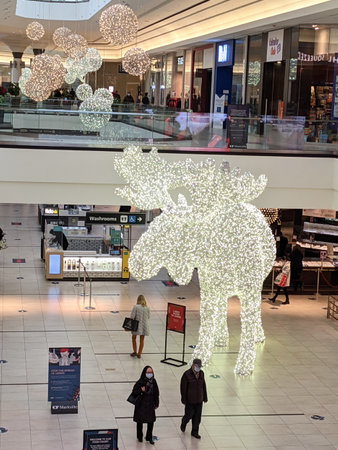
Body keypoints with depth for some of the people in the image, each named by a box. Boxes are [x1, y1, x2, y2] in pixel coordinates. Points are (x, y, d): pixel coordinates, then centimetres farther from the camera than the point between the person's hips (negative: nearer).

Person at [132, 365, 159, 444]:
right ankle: (140, 437, 30)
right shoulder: (140, 382, -14)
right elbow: (134, 392, -10)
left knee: (151, 422, 5)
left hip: (150, 405, 3)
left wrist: (156, 404, 7)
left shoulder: (153, 381, -2)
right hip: (141, 405, -3)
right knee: (140, 422, 10)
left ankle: (149, 438, 21)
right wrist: (141, 390, -28)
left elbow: (156, 393, 6)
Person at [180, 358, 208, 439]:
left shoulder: (201, 373, 1)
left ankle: (195, 432, 23)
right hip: (190, 400, -5)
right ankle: (183, 424, 39)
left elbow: (203, 386, 9)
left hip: (199, 400, 5)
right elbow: (183, 388, -12)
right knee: (189, 414, 6)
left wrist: (205, 397, 11)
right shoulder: (187, 374, -16)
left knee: (197, 416, 9)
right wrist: (184, 400, -10)